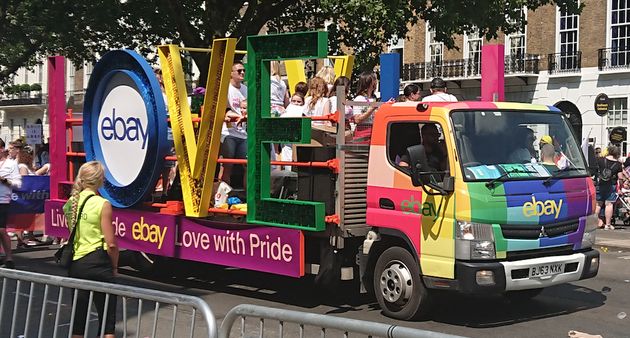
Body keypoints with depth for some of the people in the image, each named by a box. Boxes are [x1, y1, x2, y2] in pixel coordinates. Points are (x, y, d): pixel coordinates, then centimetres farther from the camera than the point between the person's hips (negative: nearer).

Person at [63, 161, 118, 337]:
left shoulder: (70, 203, 6)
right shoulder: (102, 204, -11)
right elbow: (111, 244, -12)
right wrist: (114, 267, 3)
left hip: (75, 264, 5)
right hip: (97, 263, -5)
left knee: (78, 316, 13)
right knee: (108, 317, 3)